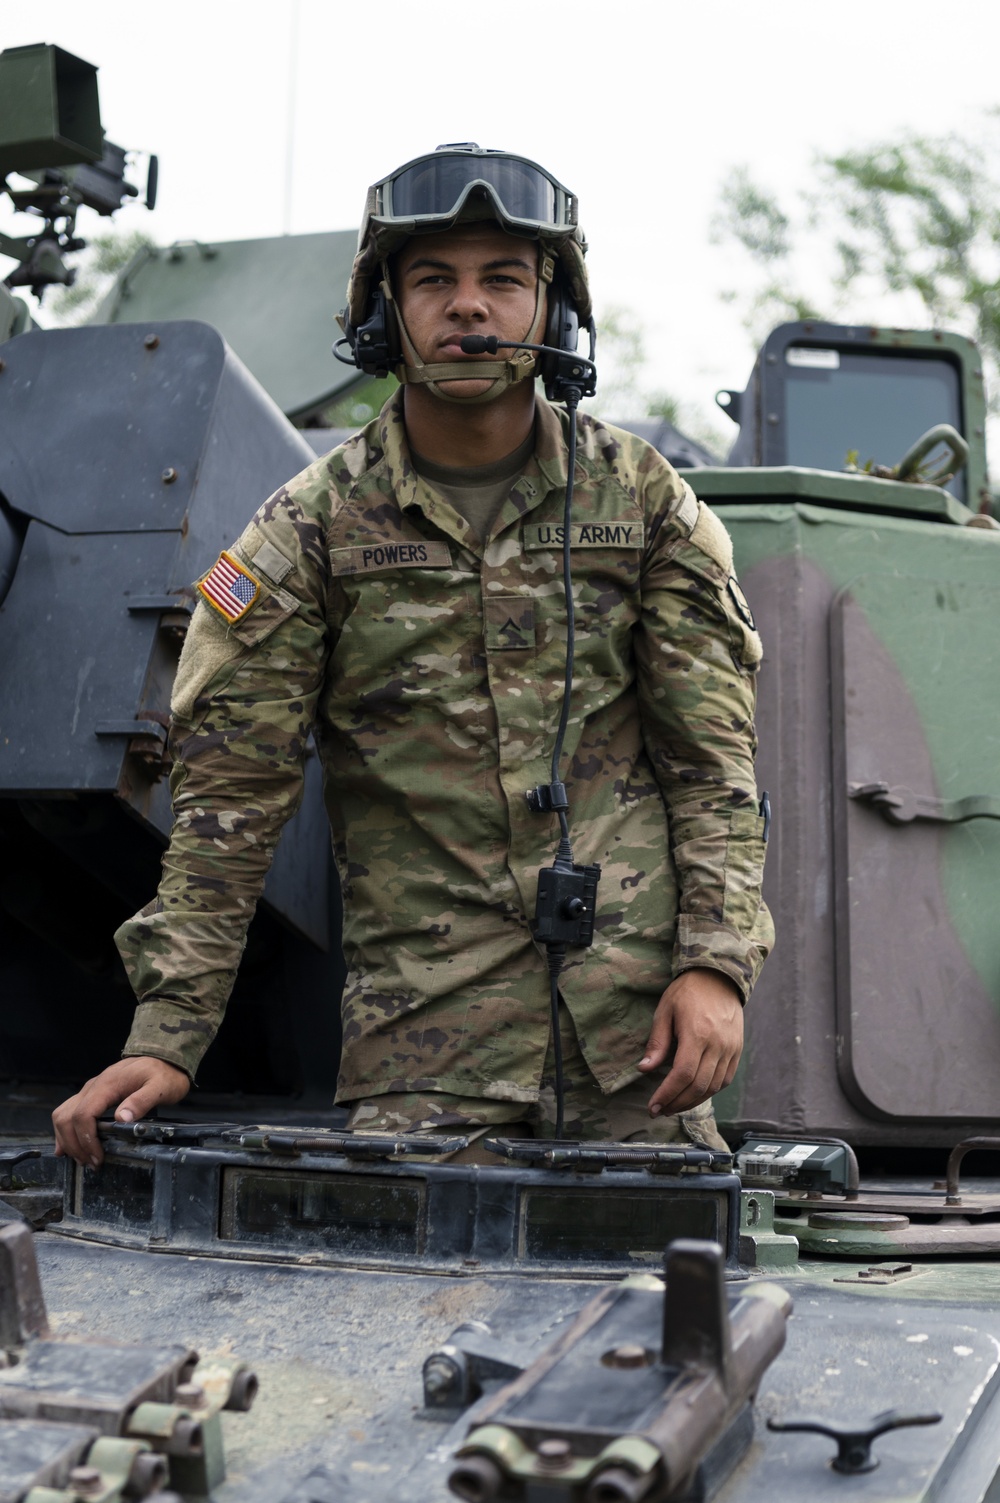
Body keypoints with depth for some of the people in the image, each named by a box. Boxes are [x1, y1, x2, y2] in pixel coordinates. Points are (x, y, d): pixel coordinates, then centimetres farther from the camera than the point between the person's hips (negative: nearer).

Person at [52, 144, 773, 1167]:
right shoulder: (312, 526, 0)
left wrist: (717, 963, -7)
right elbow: (231, 792, -2)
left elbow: (714, 758, 5)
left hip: (636, 1009, 1)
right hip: (425, 1023, -1)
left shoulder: (641, 498, 5)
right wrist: (167, 1035, -8)